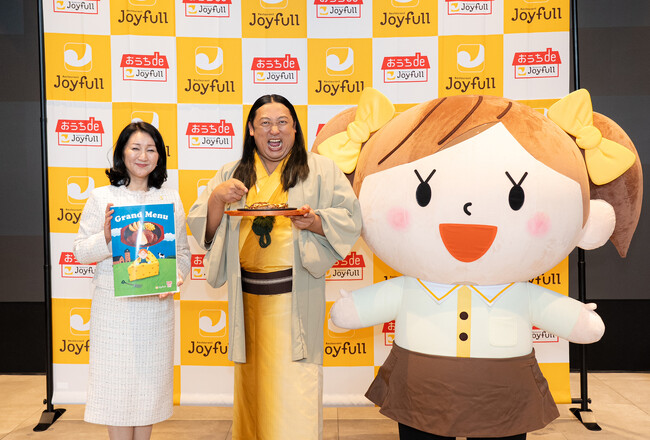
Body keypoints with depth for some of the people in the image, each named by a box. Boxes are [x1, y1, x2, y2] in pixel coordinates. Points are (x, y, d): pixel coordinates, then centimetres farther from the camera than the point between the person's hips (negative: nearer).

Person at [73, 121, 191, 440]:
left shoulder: (170, 199, 6)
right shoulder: (102, 197, 1)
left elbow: (183, 251, 7)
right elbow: (80, 251, 1)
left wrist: (174, 278, -11)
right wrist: (106, 236, -17)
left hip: (156, 304, 2)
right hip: (113, 305, -2)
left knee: (150, 378, 11)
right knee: (117, 381, 4)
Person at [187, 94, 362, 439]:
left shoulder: (321, 170, 4)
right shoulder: (232, 174, 11)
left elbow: (350, 219, 0)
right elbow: (203, 229, 7)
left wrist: (315, 222, -18)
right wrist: (217, 198, -12)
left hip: (296, 298, -3)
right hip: (247, 297, 3)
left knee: (293, 385, -2)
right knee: (252, 382, 14)